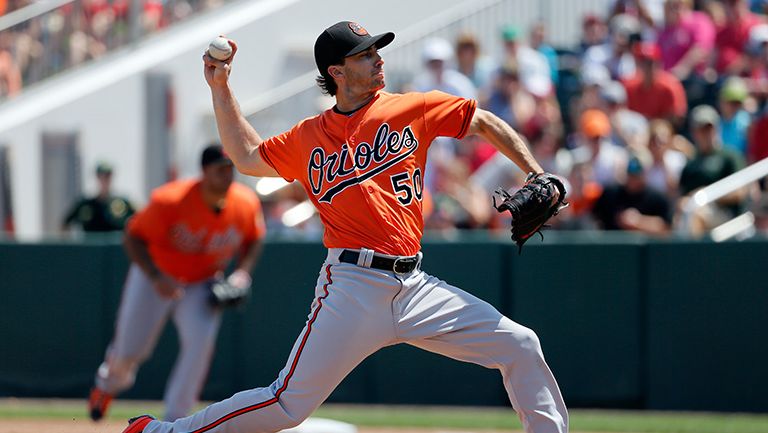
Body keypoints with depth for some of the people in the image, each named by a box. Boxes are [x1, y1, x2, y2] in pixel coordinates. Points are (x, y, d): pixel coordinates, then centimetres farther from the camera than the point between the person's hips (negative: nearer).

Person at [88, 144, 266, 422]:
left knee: (200, 342, -23)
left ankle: (173, 422, -11)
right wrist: (156, 277, -33)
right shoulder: (171, 201, -30)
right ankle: (109, 382, 43)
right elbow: (133, 238, -21)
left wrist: (243, 272, -13)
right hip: (156, 278, -2)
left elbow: (253, 240, 5)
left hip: (202, 285, 2)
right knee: (129, 352, 3)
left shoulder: (246, 204, -17)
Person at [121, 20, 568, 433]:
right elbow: (247, 157, 23)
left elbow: (486, 123, 15)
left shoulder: (412, 109, 7)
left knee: (520, 347, -5)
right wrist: (220, 87, 18)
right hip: (353, 289, -3)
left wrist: (537, 178, 8)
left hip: (415, 287, 3)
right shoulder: (309, 138, 8)